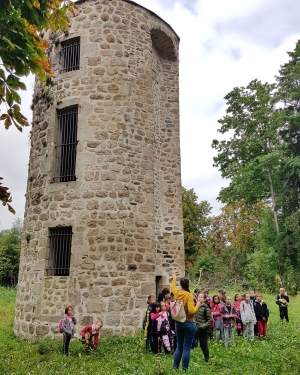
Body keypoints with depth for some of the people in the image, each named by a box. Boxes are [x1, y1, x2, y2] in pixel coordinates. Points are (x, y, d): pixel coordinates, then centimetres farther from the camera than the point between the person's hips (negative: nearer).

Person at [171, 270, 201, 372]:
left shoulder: (177, 293, -1)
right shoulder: (189, 295, -17)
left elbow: (172, 287, 23)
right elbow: (191, 311, -23)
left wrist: (174, 278, 39)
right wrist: (197, 305, -5)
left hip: (178, 323, 6)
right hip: (189, 324, -5)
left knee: (179, 346, 16)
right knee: (187, 347, 3)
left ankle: (175, 367, 21)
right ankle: (184, 369, 8)